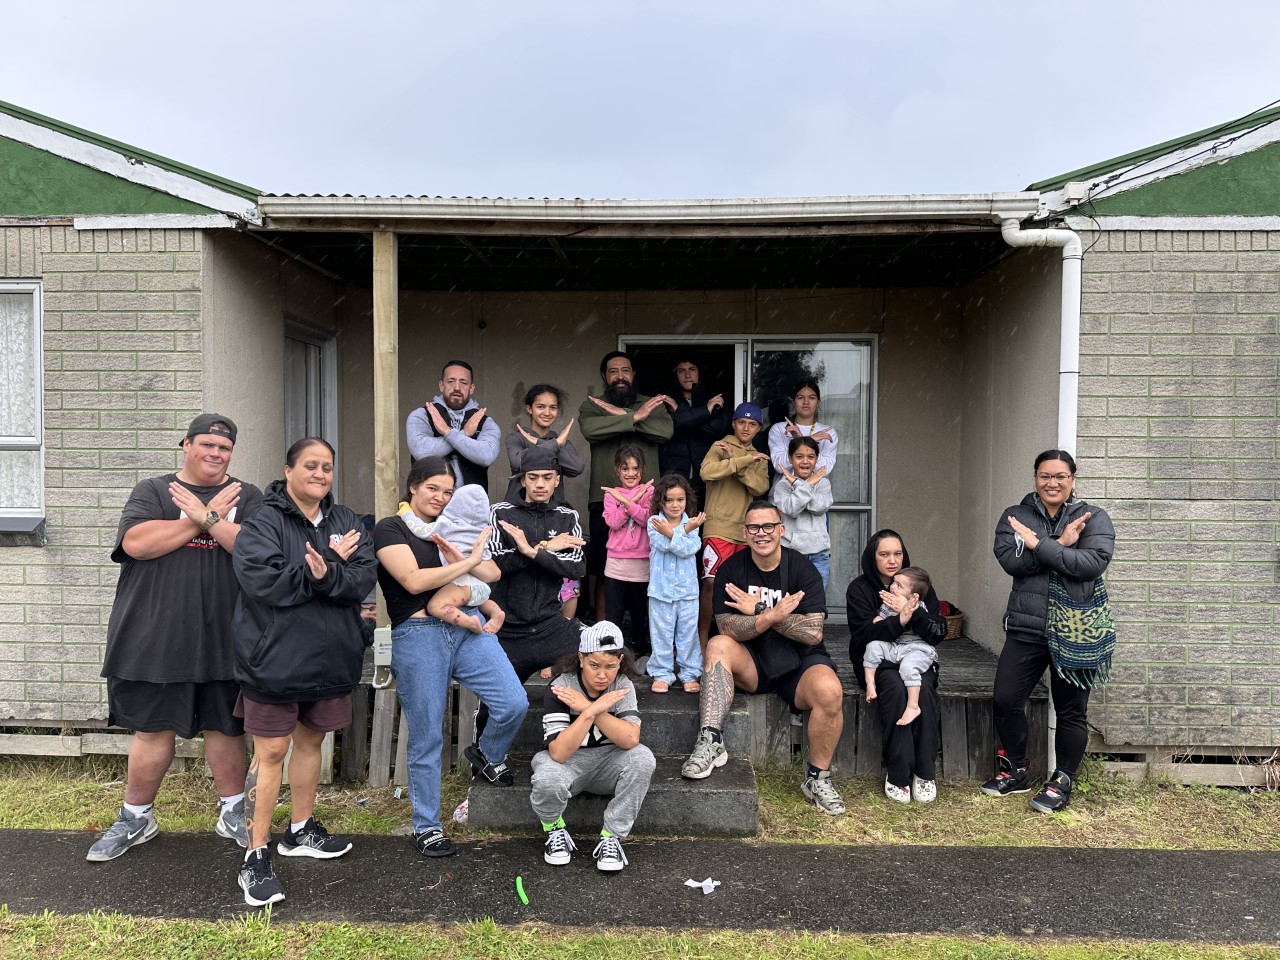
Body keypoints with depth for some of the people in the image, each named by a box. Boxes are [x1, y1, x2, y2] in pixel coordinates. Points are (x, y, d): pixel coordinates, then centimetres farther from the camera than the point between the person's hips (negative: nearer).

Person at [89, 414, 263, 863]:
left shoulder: (246, 497, 7)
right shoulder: (153, 491, 6)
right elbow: (135, 542, -12)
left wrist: (207, 516, -16)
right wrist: (206, 519, -11)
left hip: (221, 638, 0)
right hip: (155, 637, 0)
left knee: (224, 727, 11)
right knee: (152, 729, 10)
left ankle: (233, 812, 27)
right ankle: (136, 817, 29)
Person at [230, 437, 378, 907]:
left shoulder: (346, 521, 7)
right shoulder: (263, 523, -8)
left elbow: (365, 577, -7)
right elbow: (264, 581, -23)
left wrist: (324, 574, -26)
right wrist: (331, 566, -20)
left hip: (330, 657, 5)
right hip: (275, 657, -5)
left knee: (310, 740, 19)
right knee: (271, 751, -1)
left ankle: (301, 830, 36)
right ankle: (255, 857, 10)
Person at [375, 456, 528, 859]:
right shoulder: (391, 529, 0)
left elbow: (492, 574, 10)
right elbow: (414, 580, -15)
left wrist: (458, 556, -8)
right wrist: (470, 561, -9)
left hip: (466, 628, 5)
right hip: (417, 637, -4)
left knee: (514, 703, -10)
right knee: (426, 738, 4)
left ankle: (489, 755, 23)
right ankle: (426, 826, 22)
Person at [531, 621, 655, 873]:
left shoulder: (622, 686, -12)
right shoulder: (560, 689, -20)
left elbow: (631, 739, -27)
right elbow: (558, 753, -30)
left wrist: (587, 707, -31)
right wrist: (593, 711, -36)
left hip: (608, 763, 2)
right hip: (567, 762, -2)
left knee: (643, 759, -28)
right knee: (548, 780, -36)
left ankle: (611, 837, -11)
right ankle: (554, 830, 0)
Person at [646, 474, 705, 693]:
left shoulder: (691, 523, 1)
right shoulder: (654, 522, -3)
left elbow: (689, 549, -14)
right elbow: (663, 545, -18)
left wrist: (670, 532, -22)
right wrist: (684, 531, -23)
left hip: (687, 588, 1)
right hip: (661, 588, -1)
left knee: (688, 632, 8)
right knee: (661, 633, 7)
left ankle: (690, 673, 20)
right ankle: (662, 673, 19)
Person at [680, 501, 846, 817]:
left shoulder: (802, 569, -7)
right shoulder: (731, 569, -2)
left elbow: (813, 633, -15)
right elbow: (727, 628, -14)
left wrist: (758, 612, -17)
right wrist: (772, 615, -30)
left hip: (799, 662, -1)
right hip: (752, 666, 1)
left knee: (830, 692, -31)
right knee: (718, 645, -27)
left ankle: (817, 778, -8)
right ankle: (711, 742, -28)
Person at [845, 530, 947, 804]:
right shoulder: (859, 588, -1)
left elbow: (939, 632, -3)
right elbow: (864, 634, -16)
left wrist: (911, 611, -20)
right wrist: (900, 620, -31)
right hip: (878, 661, -2)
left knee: (923, 688, -31)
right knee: (896, 688, -33)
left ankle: (925, 772, -20)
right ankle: (897, 774, -25)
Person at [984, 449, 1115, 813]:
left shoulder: (1094, 518, -1)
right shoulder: (1015, 516, 5)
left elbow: (1094, 563, -18)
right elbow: (1010, 560, -11)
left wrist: (1039, 544, -20)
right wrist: (1060, 545, -18)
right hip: (1026, 628, 3)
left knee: (1071, 711, 8)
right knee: (1005, 700, 5)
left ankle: (1062, 783, 26)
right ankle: (1015, 772, 26)